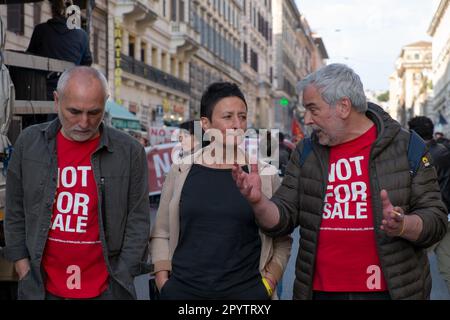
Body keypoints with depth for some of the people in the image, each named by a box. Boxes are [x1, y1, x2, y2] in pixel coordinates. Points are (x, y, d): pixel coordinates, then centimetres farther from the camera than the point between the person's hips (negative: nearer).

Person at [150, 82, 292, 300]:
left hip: (246, 291, 0)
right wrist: (163, 281, -1)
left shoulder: (266, 175, 0)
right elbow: (161, 234, 7)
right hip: (182, 290, 1)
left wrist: (268, 282, -6)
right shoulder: (181, 171, 2)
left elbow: (282, 241, 5)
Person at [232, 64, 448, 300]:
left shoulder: (404, 146, -4)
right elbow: (281, 222, 2)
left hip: (390, 289, -2)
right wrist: (258, 202, -17)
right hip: (321, 291, 3)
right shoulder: (306, 153, 5)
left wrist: (402, 226, -24)